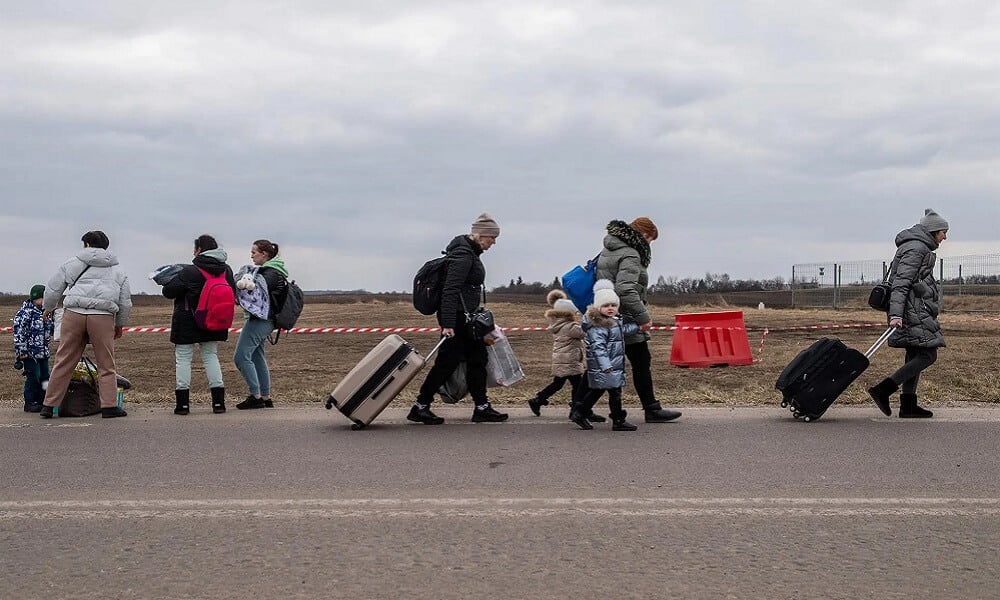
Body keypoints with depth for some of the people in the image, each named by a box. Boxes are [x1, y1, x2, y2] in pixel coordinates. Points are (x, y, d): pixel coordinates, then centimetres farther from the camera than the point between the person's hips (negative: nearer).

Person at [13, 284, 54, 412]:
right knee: (33, 378, -5)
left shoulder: (44, 313, 12)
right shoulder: (26, 312, -12)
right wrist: (21, 351, -17)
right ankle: (29, 403, 5)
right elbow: (19, 331, -15)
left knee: (45, 377, 9)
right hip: (30, 353, -8)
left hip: (43, 353, 8)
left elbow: (49, 330, 29)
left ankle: (42, 402, 19)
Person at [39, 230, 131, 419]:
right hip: (103, 318, 0)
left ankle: (49, 405, 10)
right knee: (106, 365, 5)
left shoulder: (72, 263, 15)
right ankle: (109, 406, 1)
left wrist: (48, 308, 37)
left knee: (63, 362, 6)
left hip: (74, 314, 1)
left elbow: (52, 289, 19)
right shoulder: (117, 271, 18)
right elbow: (126, 302, 18)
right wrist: (120, 325, 30)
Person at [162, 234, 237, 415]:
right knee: (210, 356, 14)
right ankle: (219, 401, 7)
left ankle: (183, 403, 1)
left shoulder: (190, 271, -17)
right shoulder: (226, 270, 1)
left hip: (187, 323, -5)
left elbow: (168, 291, -13)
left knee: (183, 358, 4)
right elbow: (233, 293, 12)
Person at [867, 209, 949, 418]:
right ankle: (883, 389, -17)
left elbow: (903, 281, 27)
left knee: (915, 357, 9)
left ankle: (908, 406, 10)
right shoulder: (916, 248, -11)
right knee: (927, 355, -12)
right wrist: (896, 314, -27)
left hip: (916, 310, 11)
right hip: (914, 309, -11)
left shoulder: (919, 247, 22)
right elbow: (901, 282, -20)